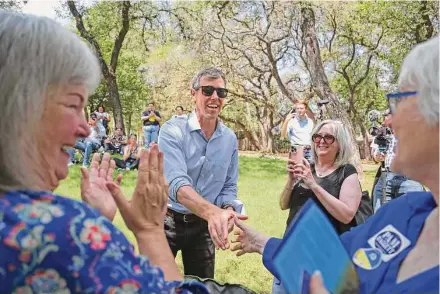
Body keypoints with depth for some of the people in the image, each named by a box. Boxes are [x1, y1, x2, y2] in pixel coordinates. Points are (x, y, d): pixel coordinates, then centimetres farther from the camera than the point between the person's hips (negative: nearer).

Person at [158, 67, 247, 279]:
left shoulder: (230, 139, -1)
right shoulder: (173, 130, -17)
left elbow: (229, 187, 4)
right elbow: (176, 183, -30)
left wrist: (228, 211, -19)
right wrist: (213, 212, -48)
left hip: (203, 225, 4)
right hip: (168, 221, -4)